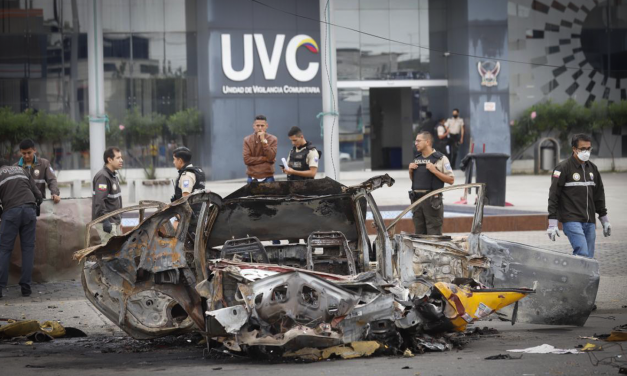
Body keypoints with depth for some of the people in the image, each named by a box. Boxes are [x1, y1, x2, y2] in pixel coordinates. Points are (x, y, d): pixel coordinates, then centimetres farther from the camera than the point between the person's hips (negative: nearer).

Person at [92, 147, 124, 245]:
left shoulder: (114, 176, 15)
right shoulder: (102, 177, -17)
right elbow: (99, 201, -25)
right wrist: (105, 221, -28)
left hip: (114, 221, 10)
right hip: (106, 222, -10)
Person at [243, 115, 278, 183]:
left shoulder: (272, 139, 1)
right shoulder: (247, 140, 2)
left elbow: (271, 157, -11)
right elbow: (246, 159, -8)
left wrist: (264, 141, -14)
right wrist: (265, 158, -10)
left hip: (268, 178, 0)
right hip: (252, 178, 1)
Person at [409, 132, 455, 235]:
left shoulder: (440, 158, -4)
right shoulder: (417, 159, 15)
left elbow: (451, 180, -7)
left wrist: (435, 171, -17)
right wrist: (410, 171, 5)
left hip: (432, 201, -6)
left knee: (434, 234, -8)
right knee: (419, 233, 8)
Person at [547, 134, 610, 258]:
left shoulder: (592, 168, 15)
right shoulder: (563, 168, -5)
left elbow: (599, 196, 24)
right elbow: (553, 196, -6)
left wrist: (605, 220, 22)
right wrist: (552, 224, -10)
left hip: (590, 223, 6)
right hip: (572, 221, -6)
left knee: (588, 257, 1)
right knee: (582, 254, -20)